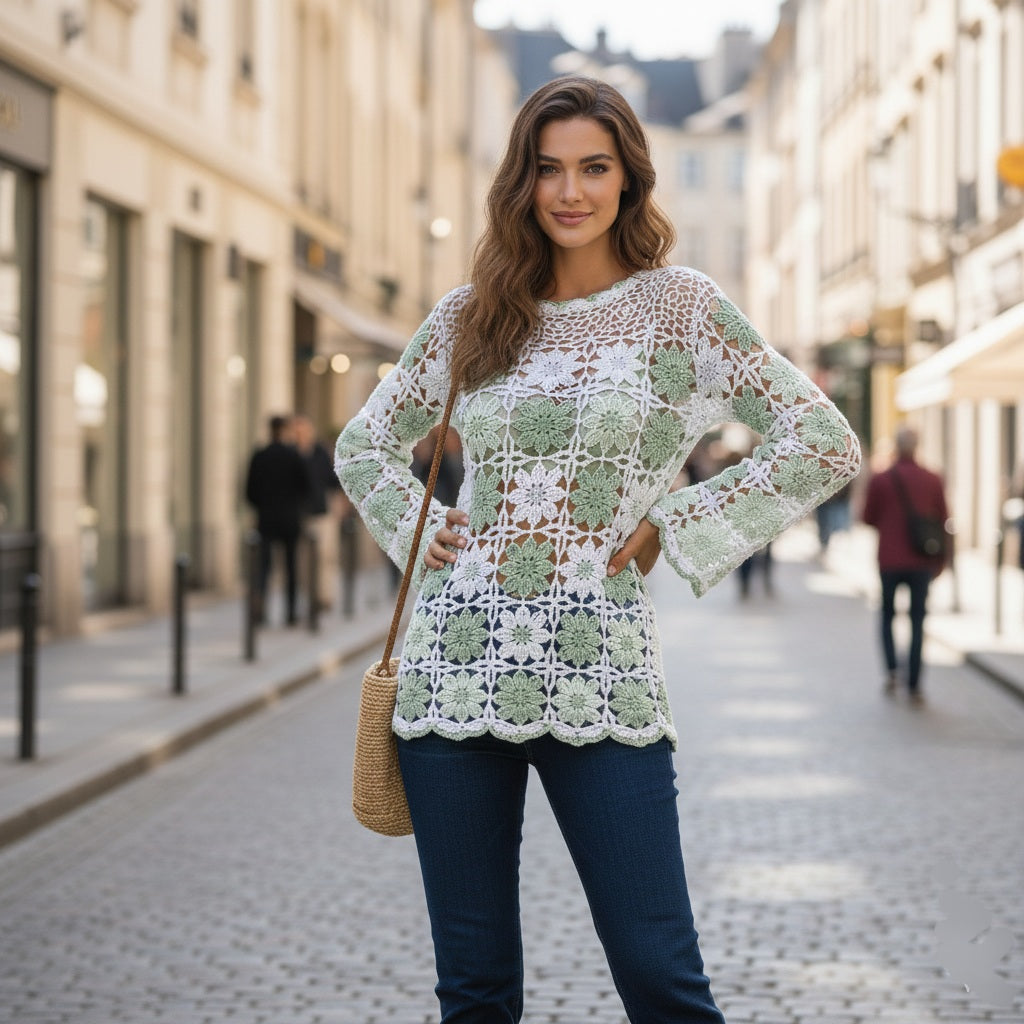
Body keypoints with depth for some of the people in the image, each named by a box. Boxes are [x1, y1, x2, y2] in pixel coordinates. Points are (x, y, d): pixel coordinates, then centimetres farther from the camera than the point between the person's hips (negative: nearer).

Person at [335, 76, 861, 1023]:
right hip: (458, 667, 3)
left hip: (597, 674, -3)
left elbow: (824, 446, -1)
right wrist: (422, 529, 6)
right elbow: (365, 446, 24)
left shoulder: (678, 306, 2)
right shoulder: (468, 316, 11)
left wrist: (673, 530, -3)